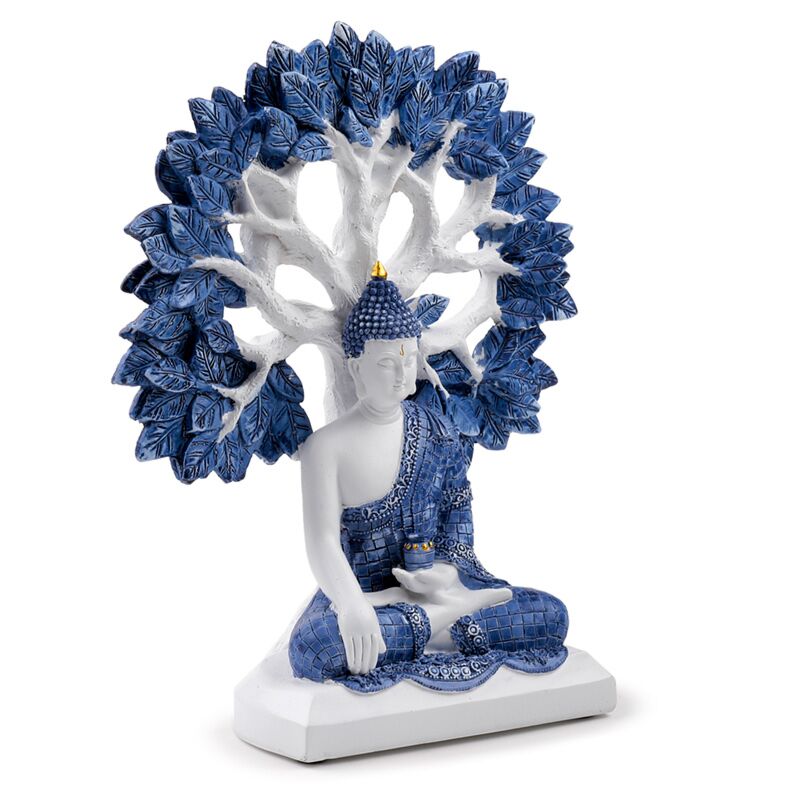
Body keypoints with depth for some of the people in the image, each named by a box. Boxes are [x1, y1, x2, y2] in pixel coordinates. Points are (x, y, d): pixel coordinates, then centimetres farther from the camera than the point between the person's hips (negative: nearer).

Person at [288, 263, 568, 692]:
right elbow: (323, 542, -15)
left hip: (437, 582, 3)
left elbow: (458, 520, 9)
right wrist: (351, 606, -35)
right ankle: (452, 612, -23)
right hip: (363, 593, -3)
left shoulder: (440, 434, 7)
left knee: (552, 615, -16)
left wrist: (449, 571, -13)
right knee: (310, 646, -38)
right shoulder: (327, 446, -6)